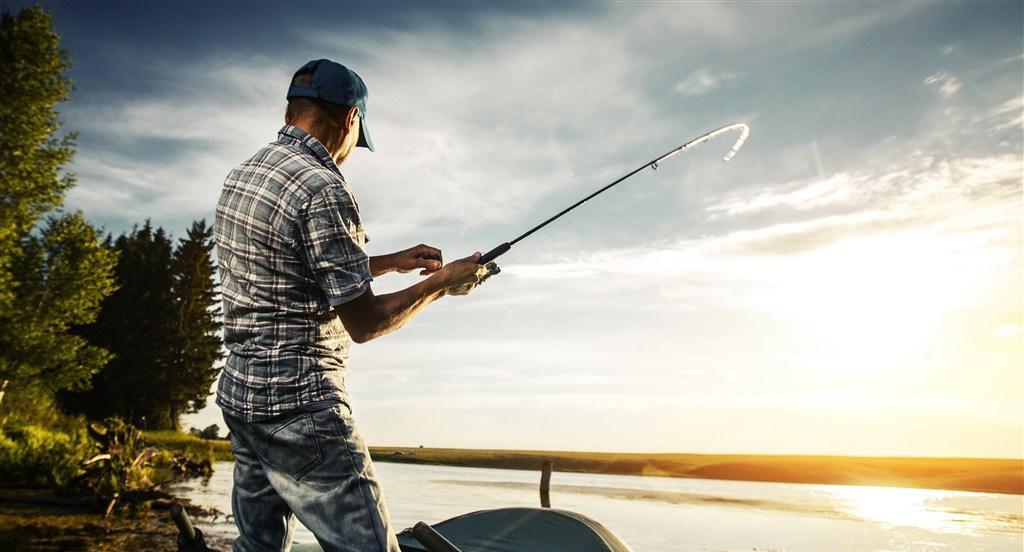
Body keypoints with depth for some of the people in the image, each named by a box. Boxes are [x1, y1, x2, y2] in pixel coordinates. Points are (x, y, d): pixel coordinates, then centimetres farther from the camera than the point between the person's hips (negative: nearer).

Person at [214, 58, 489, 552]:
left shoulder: (241, 175, 11)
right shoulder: (323, 189, -18)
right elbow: (363, 323, -14)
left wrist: (393, 262, 21)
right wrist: (443, 283, -2)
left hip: (238, 394, 10)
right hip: (299, 407, -10)